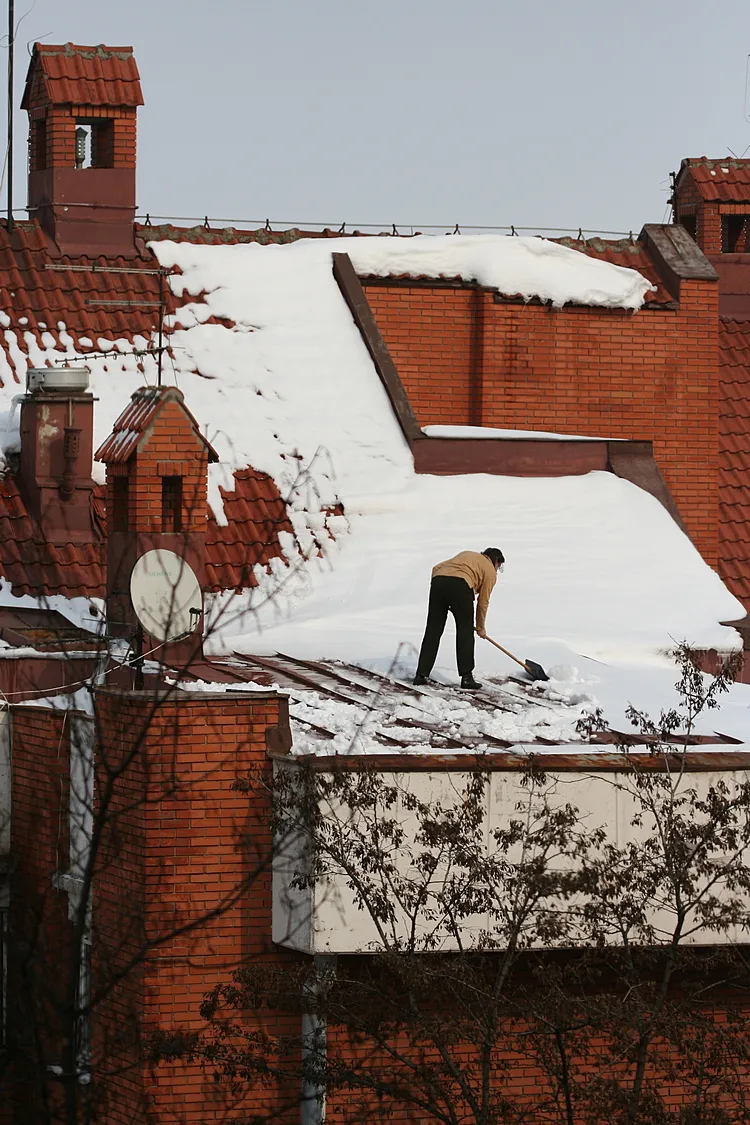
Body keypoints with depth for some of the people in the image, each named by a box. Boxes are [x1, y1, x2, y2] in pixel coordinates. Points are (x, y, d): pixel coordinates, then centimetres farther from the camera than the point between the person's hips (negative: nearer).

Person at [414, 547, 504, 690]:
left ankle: (422, 674, 10)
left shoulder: (466, 554, 36)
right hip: (460, 586, -5)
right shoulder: (490, 571, 21)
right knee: (465, 632, 8)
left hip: (438, 581, 5)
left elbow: (436, 568, 27)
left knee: (432, 631, 10)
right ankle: (466, 677, 6)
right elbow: (483, 602, 19)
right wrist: (481, 627, 30)